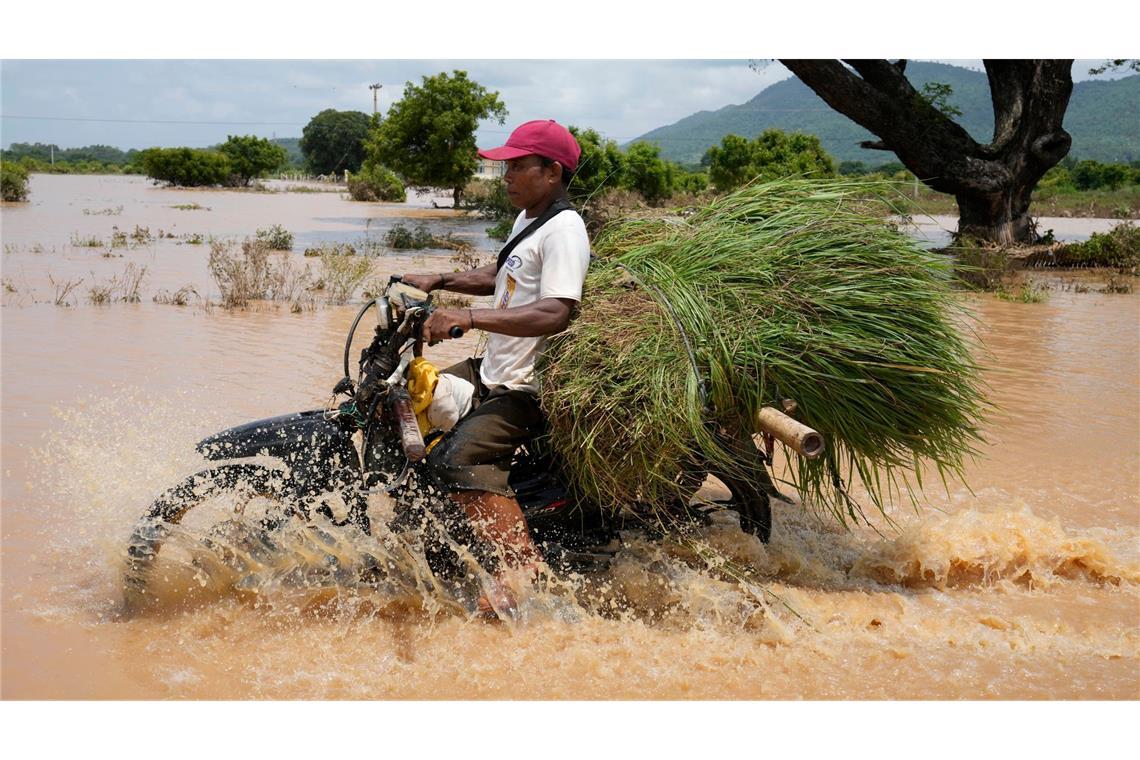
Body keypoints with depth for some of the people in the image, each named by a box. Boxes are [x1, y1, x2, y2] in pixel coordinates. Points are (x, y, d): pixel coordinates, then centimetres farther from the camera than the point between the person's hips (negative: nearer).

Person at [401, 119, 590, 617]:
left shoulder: (563, 229, -17)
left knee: (460, 458, -29)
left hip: (527, 389, -11)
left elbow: (557, 313, -31)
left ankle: (522, 566, -28)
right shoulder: (528, 219, 15)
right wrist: (438, 282, 17)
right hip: (491, 372, 11)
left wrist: (469, 318, -35)